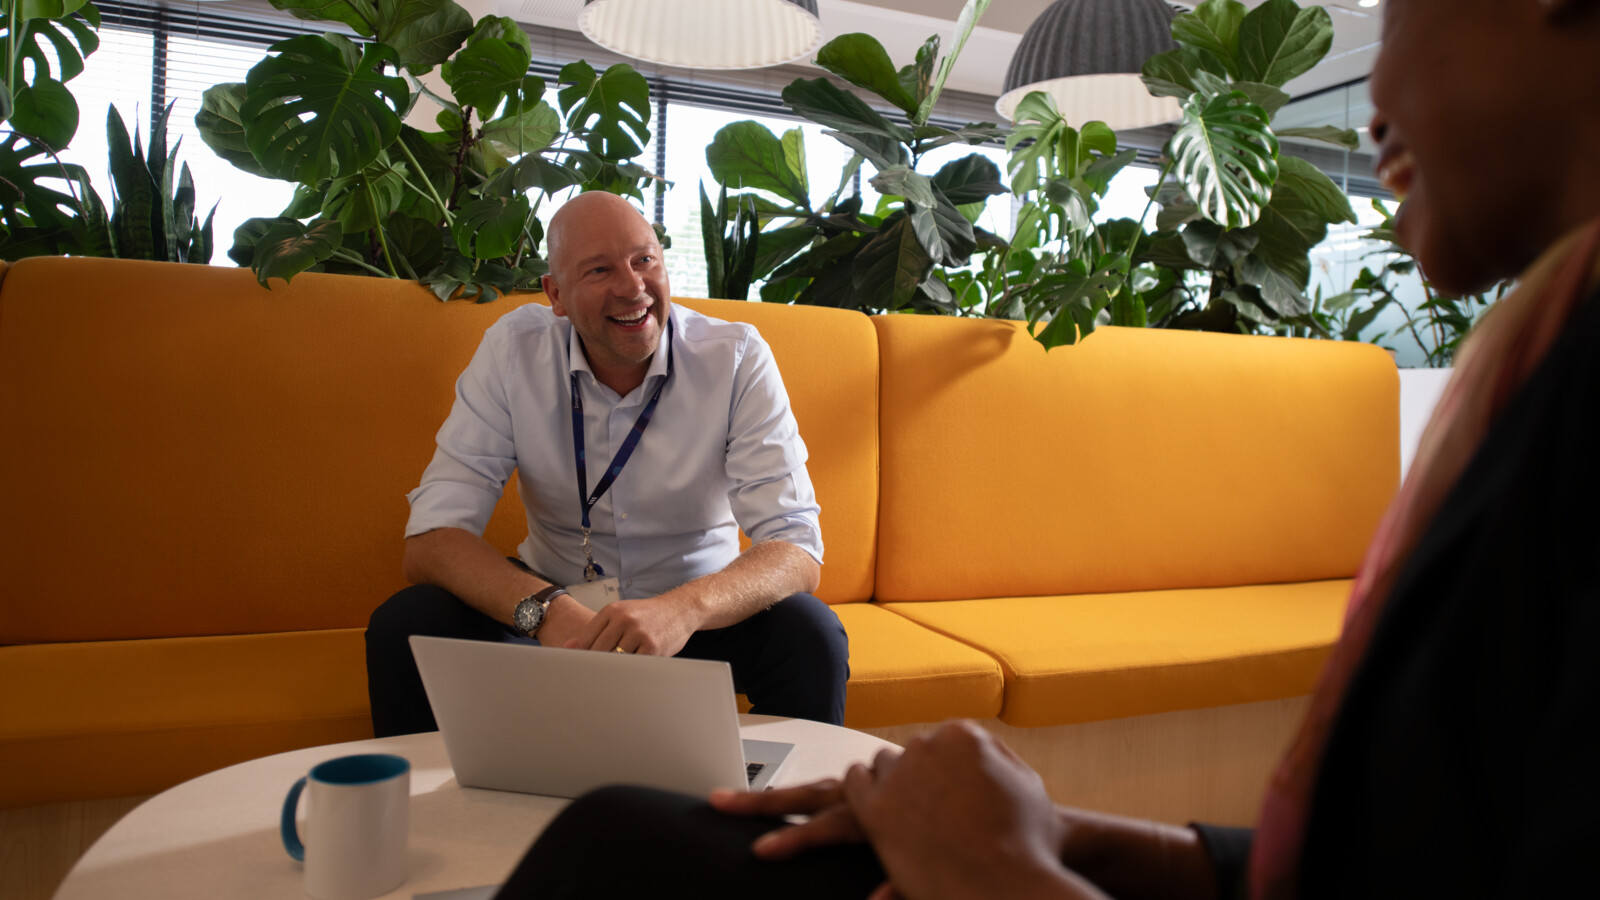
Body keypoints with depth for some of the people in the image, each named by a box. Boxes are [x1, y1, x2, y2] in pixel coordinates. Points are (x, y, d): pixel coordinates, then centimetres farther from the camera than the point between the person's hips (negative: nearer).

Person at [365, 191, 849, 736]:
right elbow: (431, 539, -17)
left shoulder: (737, 359, -16)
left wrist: (685, 609, -45)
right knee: (402, 627, -23)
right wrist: (545, 610, -38)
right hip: (557, 602, 1)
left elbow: (796, 552, -23)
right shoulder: (512, 351, -12)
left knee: (812, 636, -28)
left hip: (696, 608, 0)